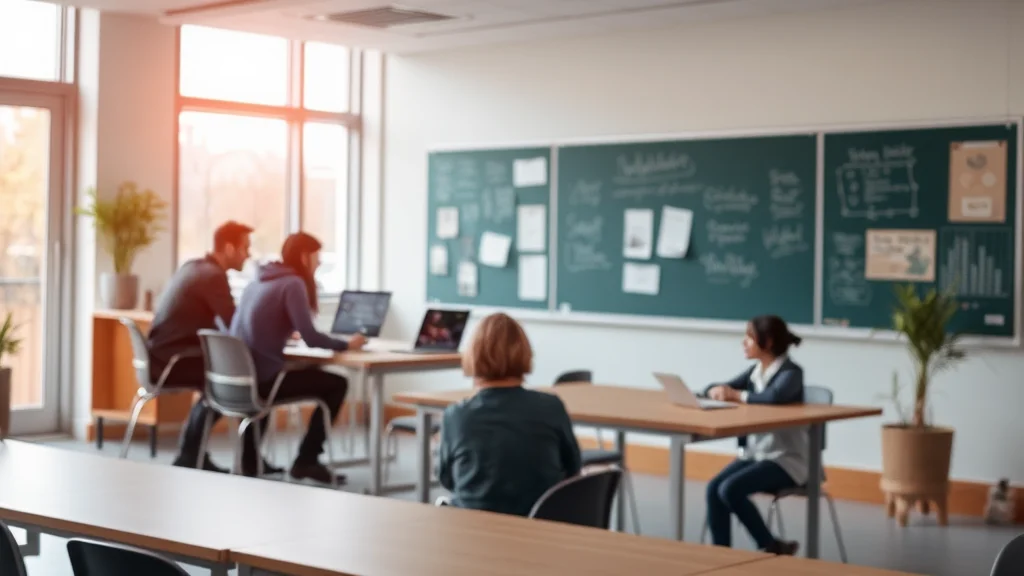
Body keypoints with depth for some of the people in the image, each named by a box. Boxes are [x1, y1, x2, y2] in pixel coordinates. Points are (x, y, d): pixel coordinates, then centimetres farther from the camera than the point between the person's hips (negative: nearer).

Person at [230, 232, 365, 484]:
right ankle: (306, 461, 9)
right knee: (337, 384, 6)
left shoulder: (258, 281, 17)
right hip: (262, 378, -8)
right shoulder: (292, 283, -8)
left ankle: (249, 461, 36)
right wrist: (346, 344, -1)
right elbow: (311, 338, -15)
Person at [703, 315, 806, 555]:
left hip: (786, 458, -7)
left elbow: (775, 397, -34)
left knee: (731, 490, -25)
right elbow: (715, 389, 14)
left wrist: (737, 395, -19)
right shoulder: (755, 371, 11)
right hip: (755, 452, 7)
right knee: (714, 488, -16)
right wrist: (717, 391, -12)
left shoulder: (791, 372, -12)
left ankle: (772, 547, -6)